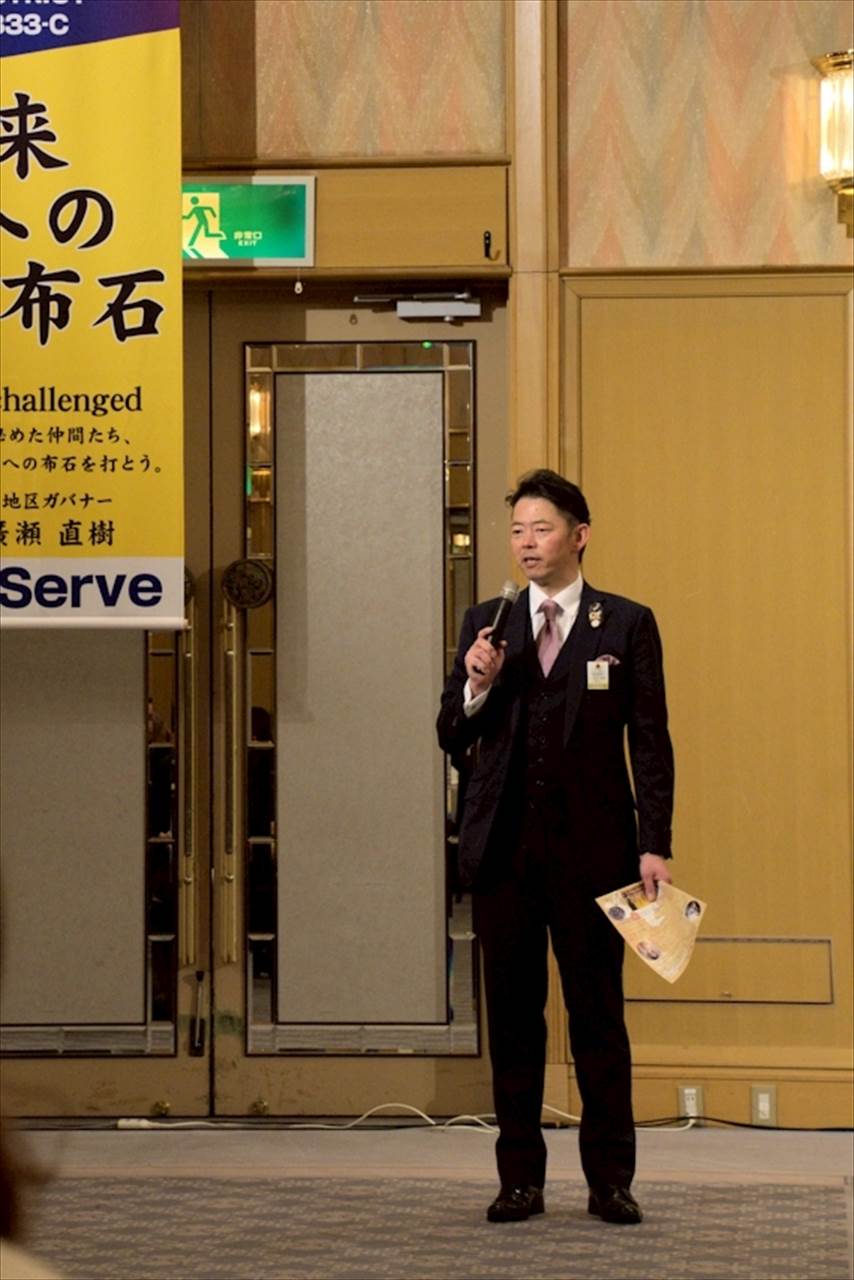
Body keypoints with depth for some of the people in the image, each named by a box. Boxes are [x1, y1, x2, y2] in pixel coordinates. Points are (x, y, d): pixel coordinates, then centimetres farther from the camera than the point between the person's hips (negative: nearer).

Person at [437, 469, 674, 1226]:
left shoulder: (626, 626, 3)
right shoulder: (484, 624, 10)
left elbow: (651, 740, 1)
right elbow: (453, 738, 10)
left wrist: (656, 844, -7)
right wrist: (476, 686, -11)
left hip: (590, 847, -3)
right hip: (503, 847, 3)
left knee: (598, 1015, 0)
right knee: (512, 1015, 5)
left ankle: (611, 1178, 6)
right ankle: (521, 1178, 11)